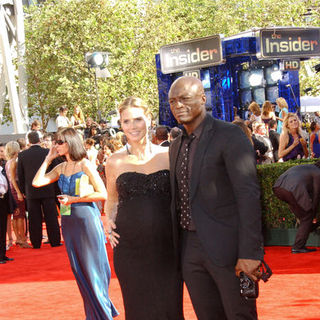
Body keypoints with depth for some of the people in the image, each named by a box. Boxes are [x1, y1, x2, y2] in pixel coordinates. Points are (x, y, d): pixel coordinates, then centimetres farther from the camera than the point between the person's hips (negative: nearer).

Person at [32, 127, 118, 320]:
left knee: (92, 268, 0)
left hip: (87, 220, -6)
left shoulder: (85, 165, -9)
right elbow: (37, 182, 2)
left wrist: (74, 199, -14)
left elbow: (103, 194, -12)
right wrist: (48, 159, 4)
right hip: (69, 222, 6)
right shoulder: (60, 168, 9)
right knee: (79, 270, 10)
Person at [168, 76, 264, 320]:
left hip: (227, 249, -7)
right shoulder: (176, 146, 15)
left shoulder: (230, 135, -9)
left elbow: (249, 195, -16)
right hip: (190, 248, 7)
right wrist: (176, 248, 14)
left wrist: (249, 252, -22)